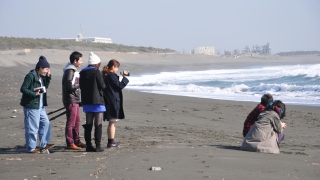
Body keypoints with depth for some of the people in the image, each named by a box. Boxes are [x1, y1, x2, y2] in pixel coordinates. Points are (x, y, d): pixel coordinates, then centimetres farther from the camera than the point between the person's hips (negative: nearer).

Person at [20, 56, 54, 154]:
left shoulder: (41, 77, 12)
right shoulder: (30, 76, -14)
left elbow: (45, 87, 20)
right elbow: (23, 89, -15)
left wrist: (48, 77, 8)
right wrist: (34, 94, -23)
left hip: (40, 106, 9)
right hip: (31, 106, -9)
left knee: (46, 123, 11)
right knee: (32, 127, -3)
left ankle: (43, 145, 19)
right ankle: (31, 148, 6)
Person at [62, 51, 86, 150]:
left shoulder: (73, 70, 16)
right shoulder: (70, 71, -16)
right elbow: (69, 86, -23)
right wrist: (80, 84, -12)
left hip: (75, 100, 10)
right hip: (71, 100, -10)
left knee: (77, 121, 15)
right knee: (71, 122, -5)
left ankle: (76, 141, 24)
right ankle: (70, 143, 1)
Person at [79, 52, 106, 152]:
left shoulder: (82, 73, 8)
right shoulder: (96, 71, -12)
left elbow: (81, 86, 14)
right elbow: (102, 85, -11)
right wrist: (103, 85, 11)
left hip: (86, 102, 6)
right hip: (97, 101, -6)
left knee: (88, 124, 10)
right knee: (98, 124, -2)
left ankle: (88, 145, 10)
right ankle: (98, 146, -4)